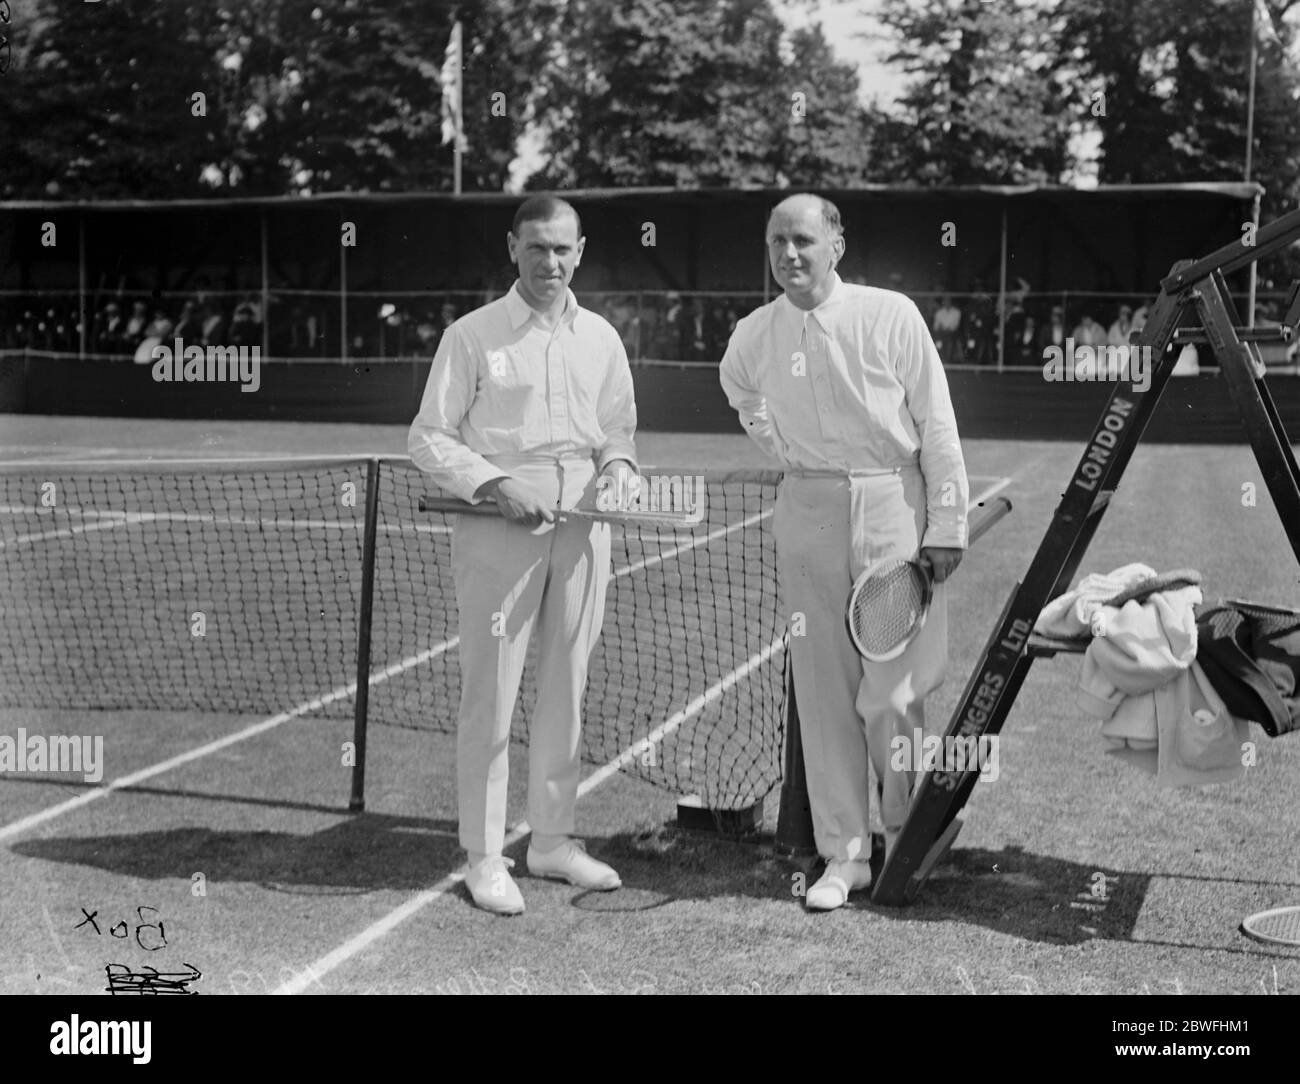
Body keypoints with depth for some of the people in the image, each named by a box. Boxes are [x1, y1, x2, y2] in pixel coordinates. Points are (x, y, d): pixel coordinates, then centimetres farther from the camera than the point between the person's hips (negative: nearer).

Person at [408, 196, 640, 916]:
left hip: (582, 527, 5)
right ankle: (485, 856, 7)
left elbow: (620, 424, 22)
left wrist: (618, 462, 0)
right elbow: (428, 437, -2)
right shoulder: (472, 335, -2)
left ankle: (553, 840, 23)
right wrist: (494, 484, -15)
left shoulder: (601, 338, 12)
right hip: (498, 527, -5)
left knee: (566, 690, 10)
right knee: (491, 694, -2)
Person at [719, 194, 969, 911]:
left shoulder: (890, 315, -7)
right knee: (824, 690, 4)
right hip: (807, 515, 3)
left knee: (890, 692, -3)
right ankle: (843, 853, 14)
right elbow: (741, 394, 28)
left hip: (894, 505, -3)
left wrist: (945, 525, -7)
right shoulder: (752, 339, 3)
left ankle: (909, 836, 21)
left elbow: (936, 424, -5)